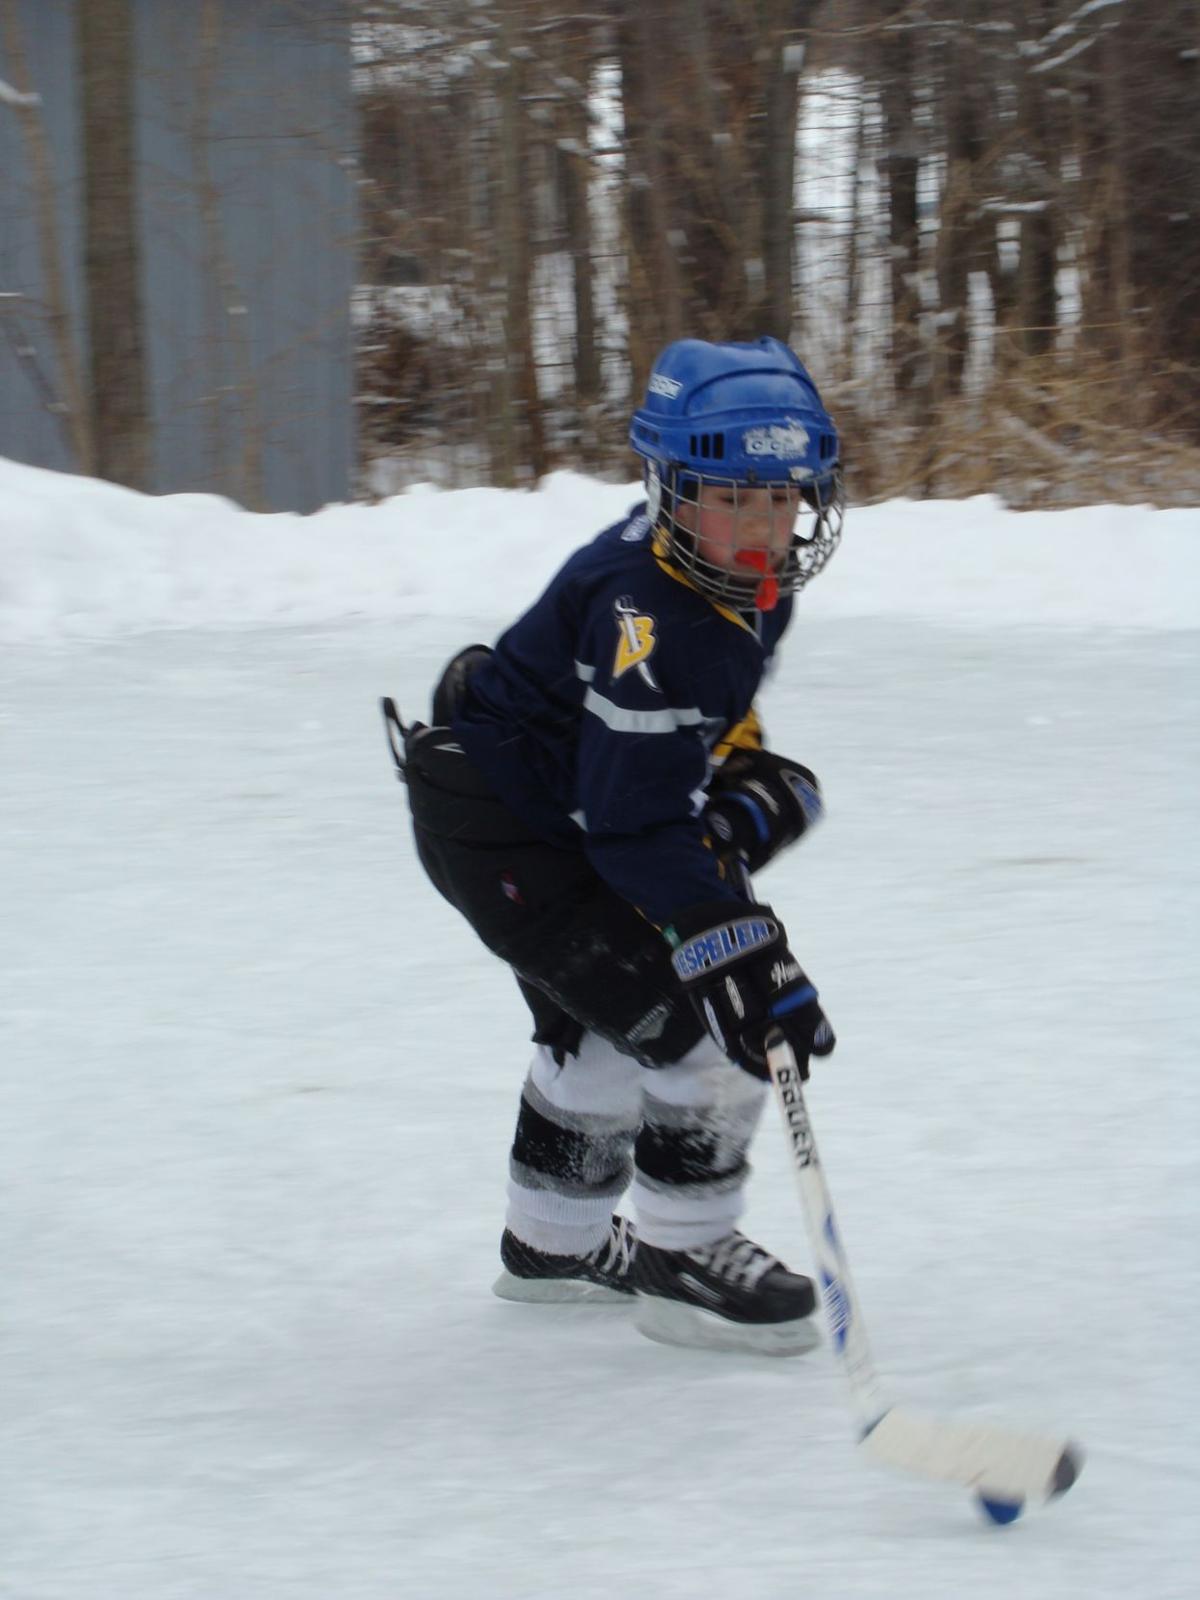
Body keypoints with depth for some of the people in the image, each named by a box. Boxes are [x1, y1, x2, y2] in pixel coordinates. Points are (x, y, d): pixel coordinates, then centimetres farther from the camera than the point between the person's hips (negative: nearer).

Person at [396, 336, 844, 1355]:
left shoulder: (751, 581, -5)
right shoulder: (644, 611, -34)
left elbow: (718, 717, 14)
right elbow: (640, 828, -34)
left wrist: (757, 791, -6)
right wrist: (747, 956, -37)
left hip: (562, 814, 11)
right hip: (500, 833, -11)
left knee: (596, 1021, 27)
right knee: (697, 1021, -15)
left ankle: (555, 1242, 48)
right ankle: (684, 1260, 2)